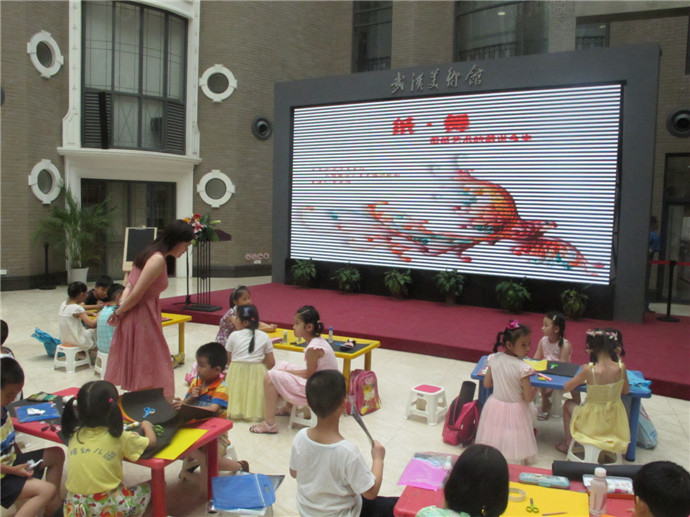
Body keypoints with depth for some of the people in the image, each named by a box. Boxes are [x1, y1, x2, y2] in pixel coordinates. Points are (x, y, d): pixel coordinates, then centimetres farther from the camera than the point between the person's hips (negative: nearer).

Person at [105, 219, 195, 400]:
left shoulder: (151, 254, 11)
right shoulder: (158, 260, -20)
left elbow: (129, 285, 8)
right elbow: (136, 294, -19)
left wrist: (120, 309, -5)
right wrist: (119, 312, -5)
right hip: (142, 319, -10)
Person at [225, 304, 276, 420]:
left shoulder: (234, 335, -2)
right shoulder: (264, 337, 2)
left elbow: (228, 360, 5)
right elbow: (271, 363, 2)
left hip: (236, 373, 0)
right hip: (257, 373, 0)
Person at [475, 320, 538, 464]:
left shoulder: (494, 359, -10)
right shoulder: (523, 368, -24)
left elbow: (487, 384, 1)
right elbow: (528, 398, -18)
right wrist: (534, 390, 3)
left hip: (495, 406, 5)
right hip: (515, 411, -5)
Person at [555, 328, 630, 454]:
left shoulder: (589, 370, -27)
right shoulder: (621, 368, -18)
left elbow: (566, 388, -14)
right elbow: (626, 391, 0)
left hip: (592, 423, -3)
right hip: (615, 423, 4)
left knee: (568, 404, 27)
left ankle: (568, 443, 37)